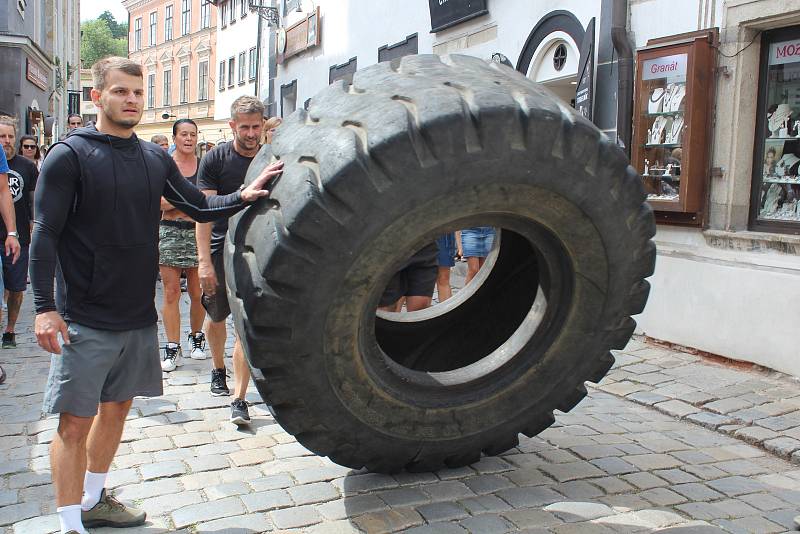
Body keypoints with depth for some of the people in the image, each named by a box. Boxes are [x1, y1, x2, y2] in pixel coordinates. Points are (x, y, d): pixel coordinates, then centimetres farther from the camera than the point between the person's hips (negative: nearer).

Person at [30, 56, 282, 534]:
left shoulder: (156, 159, 8)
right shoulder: (70, 155, -8)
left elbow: (200, 206, 14)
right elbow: (45, 235, -10)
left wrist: (243, 196, -4)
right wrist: (45, 307, -16)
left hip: (140, 316, 6)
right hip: (86, 320, -6)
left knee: (117, 407, 17)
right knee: (75, 422, -1)